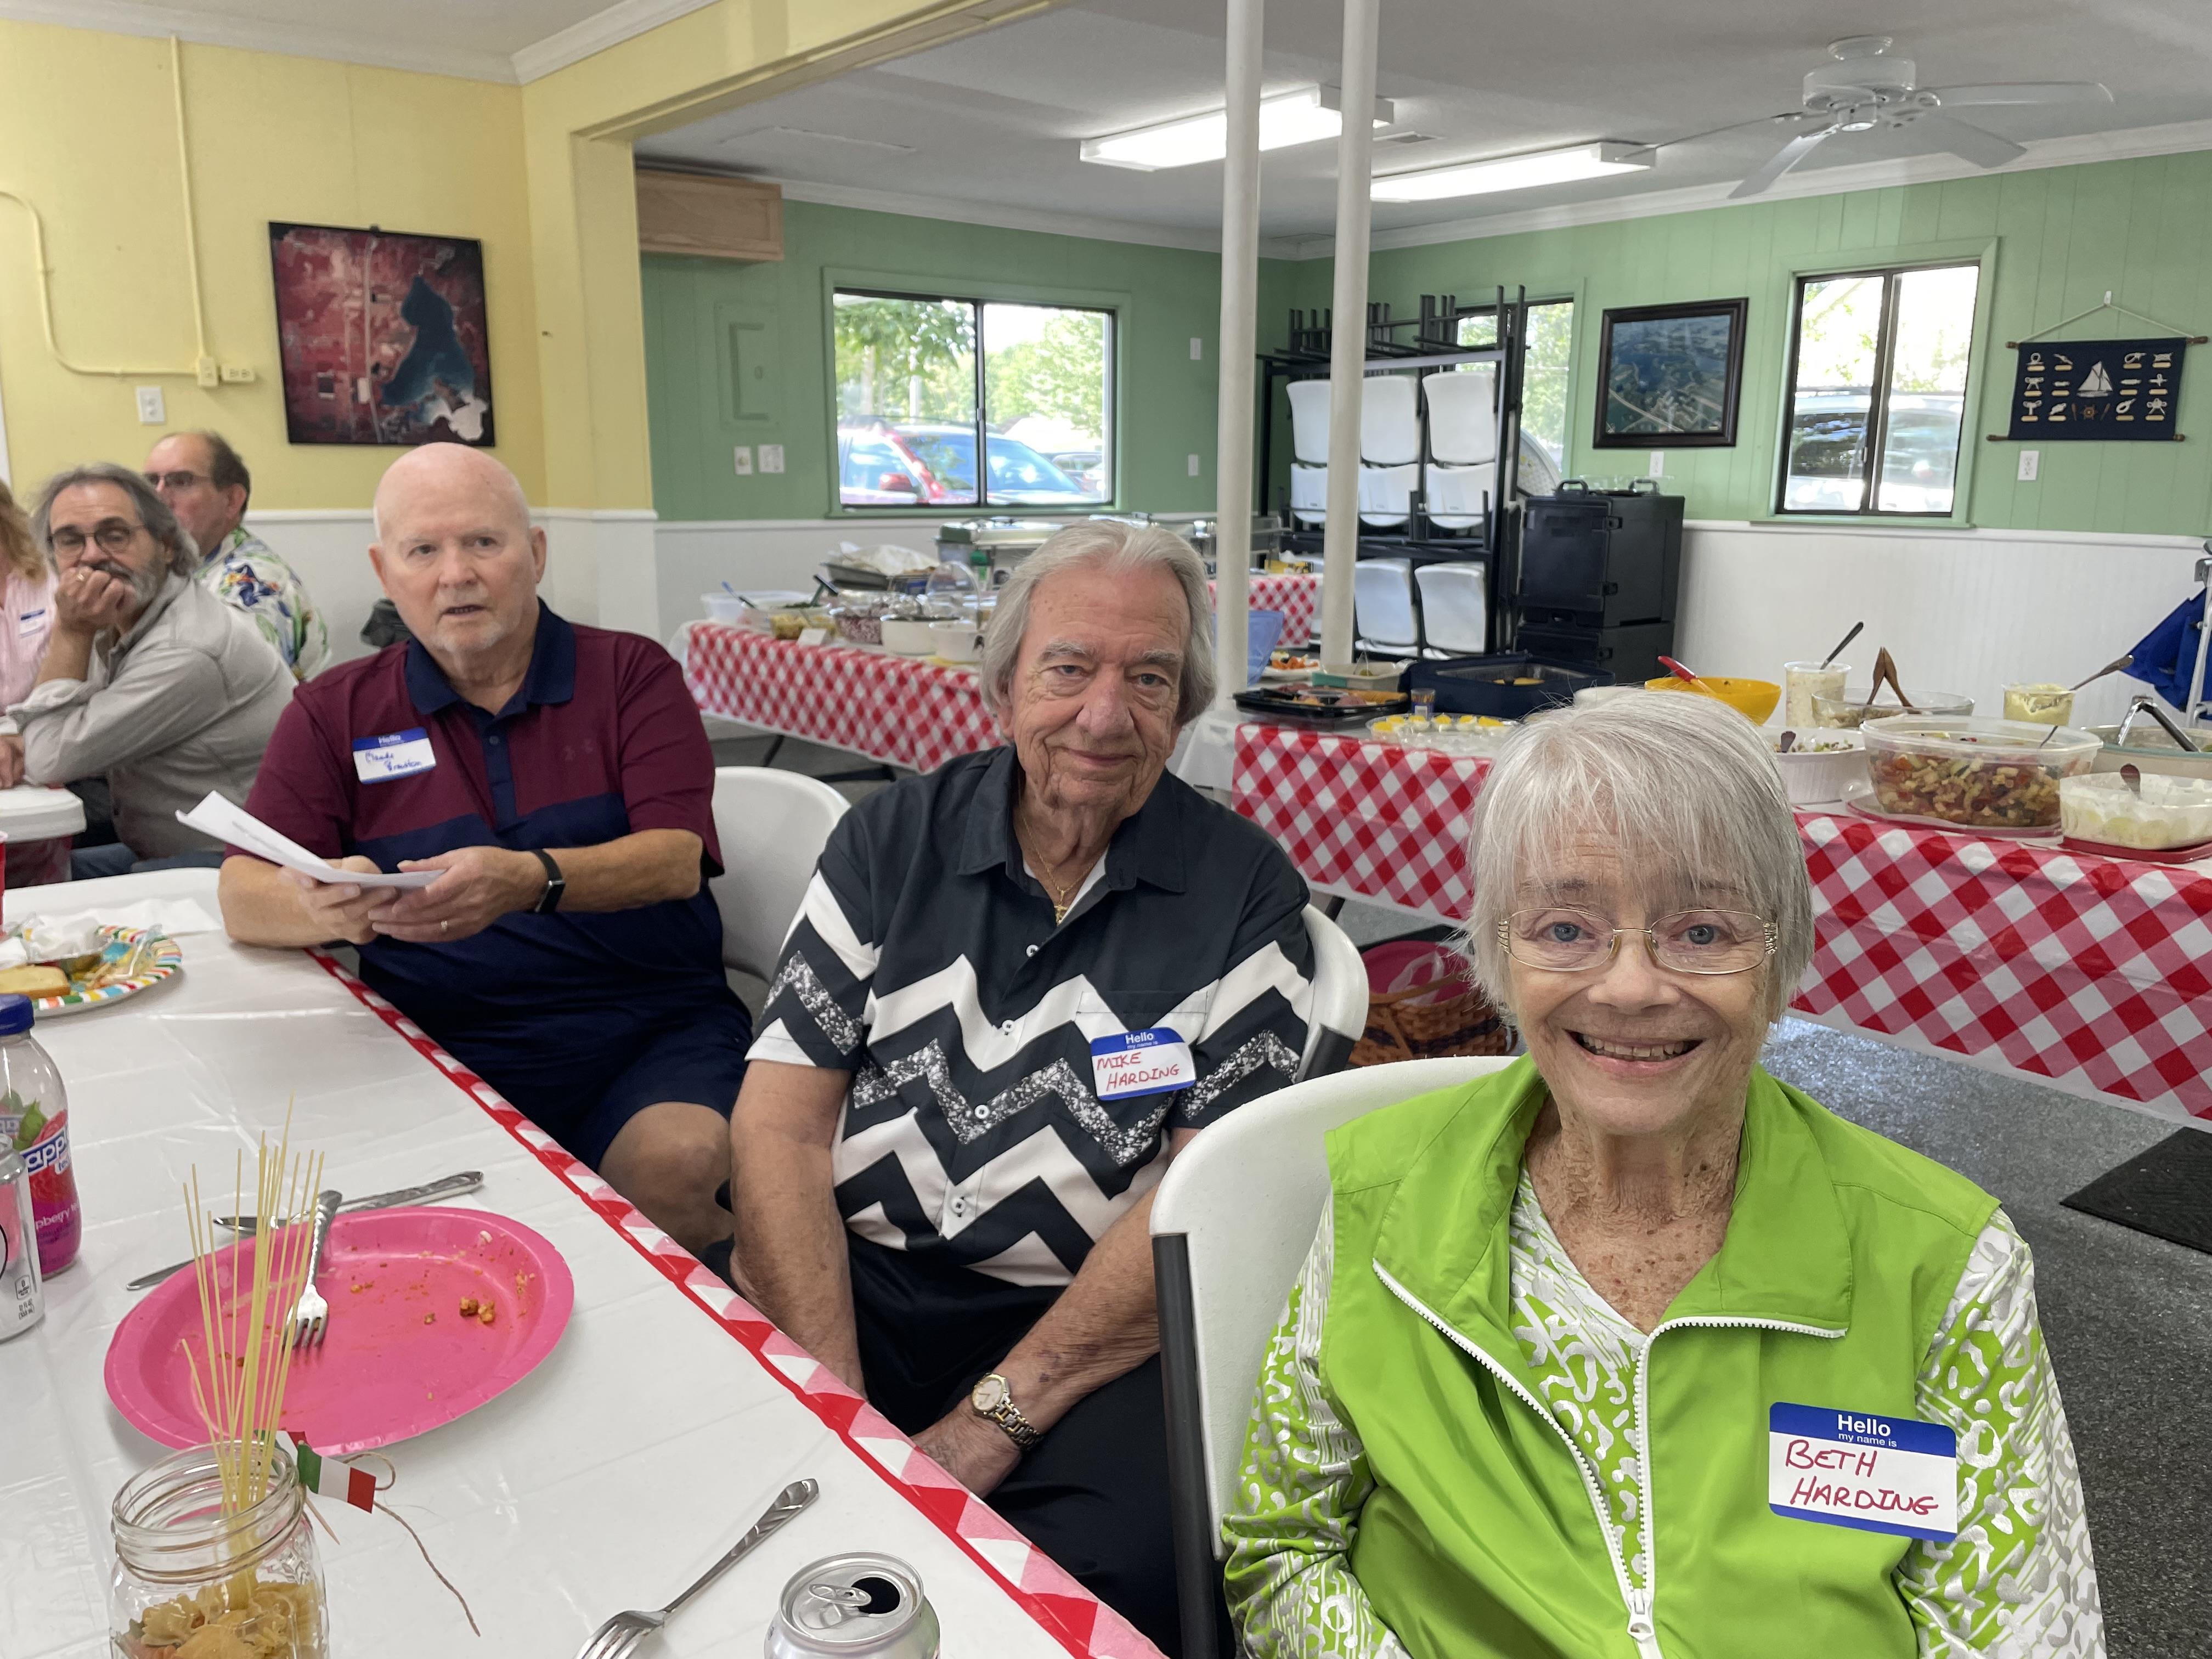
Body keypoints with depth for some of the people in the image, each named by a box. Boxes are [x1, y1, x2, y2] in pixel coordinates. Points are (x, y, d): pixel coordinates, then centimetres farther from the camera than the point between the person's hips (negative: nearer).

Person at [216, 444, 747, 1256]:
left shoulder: (630, 674, 7)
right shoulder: (335, 714, 13)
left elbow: (676, 860, -6)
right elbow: (244, 898, 4)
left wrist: (532, 880, -27)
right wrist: (332, 907, -21)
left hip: (653, 1029, -1)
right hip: (448, 1051, 2)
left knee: (675, 1165, -31)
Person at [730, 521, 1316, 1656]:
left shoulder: (1243, 895, 0)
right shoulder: (890, 840, 6)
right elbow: (780, 1122, 0)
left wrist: (986, 1424, -14)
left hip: (1086, 1328, -1)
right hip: (843, 1277, 2)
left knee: (1113, 1562, -30)